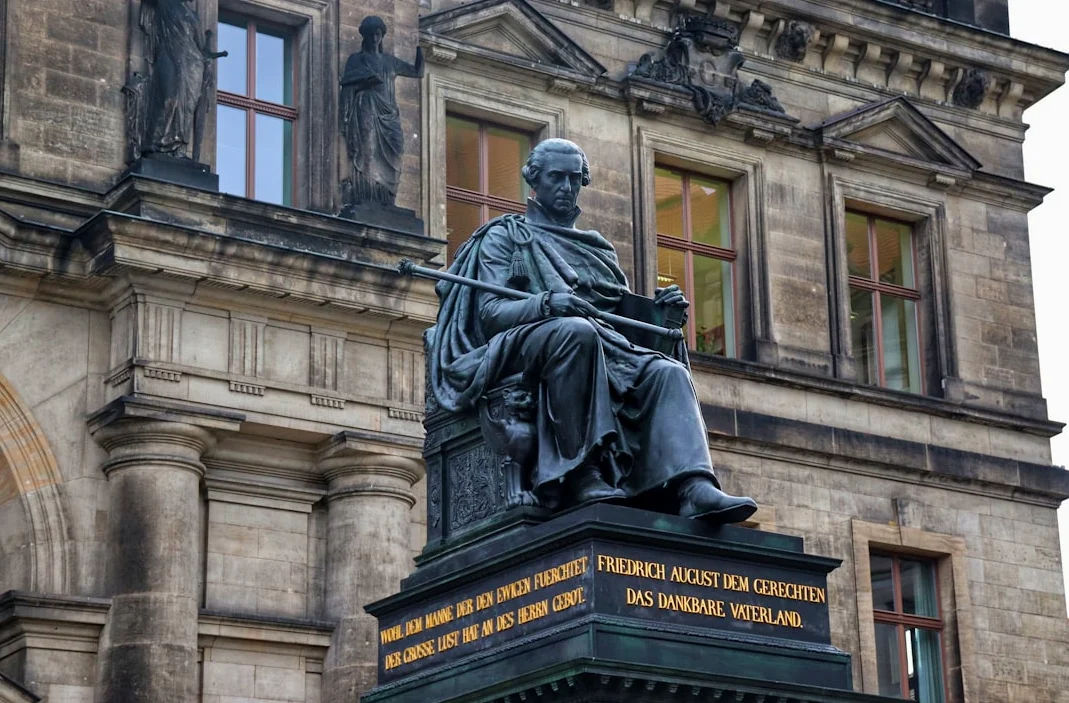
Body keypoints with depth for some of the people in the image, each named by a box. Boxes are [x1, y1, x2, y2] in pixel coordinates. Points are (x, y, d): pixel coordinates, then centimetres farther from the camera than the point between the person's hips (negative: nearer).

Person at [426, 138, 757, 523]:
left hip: (607, 349, 5)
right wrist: (547, 304, -21)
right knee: (575, 330, -39)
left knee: (668, 372, -23)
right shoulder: (506, 236, 16)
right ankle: (582, 473, -41)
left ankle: (692, 487, -44)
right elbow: (489, 311, -1)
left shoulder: (598, 248, 32)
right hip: (525, 342, -5)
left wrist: (659, 308, 2)